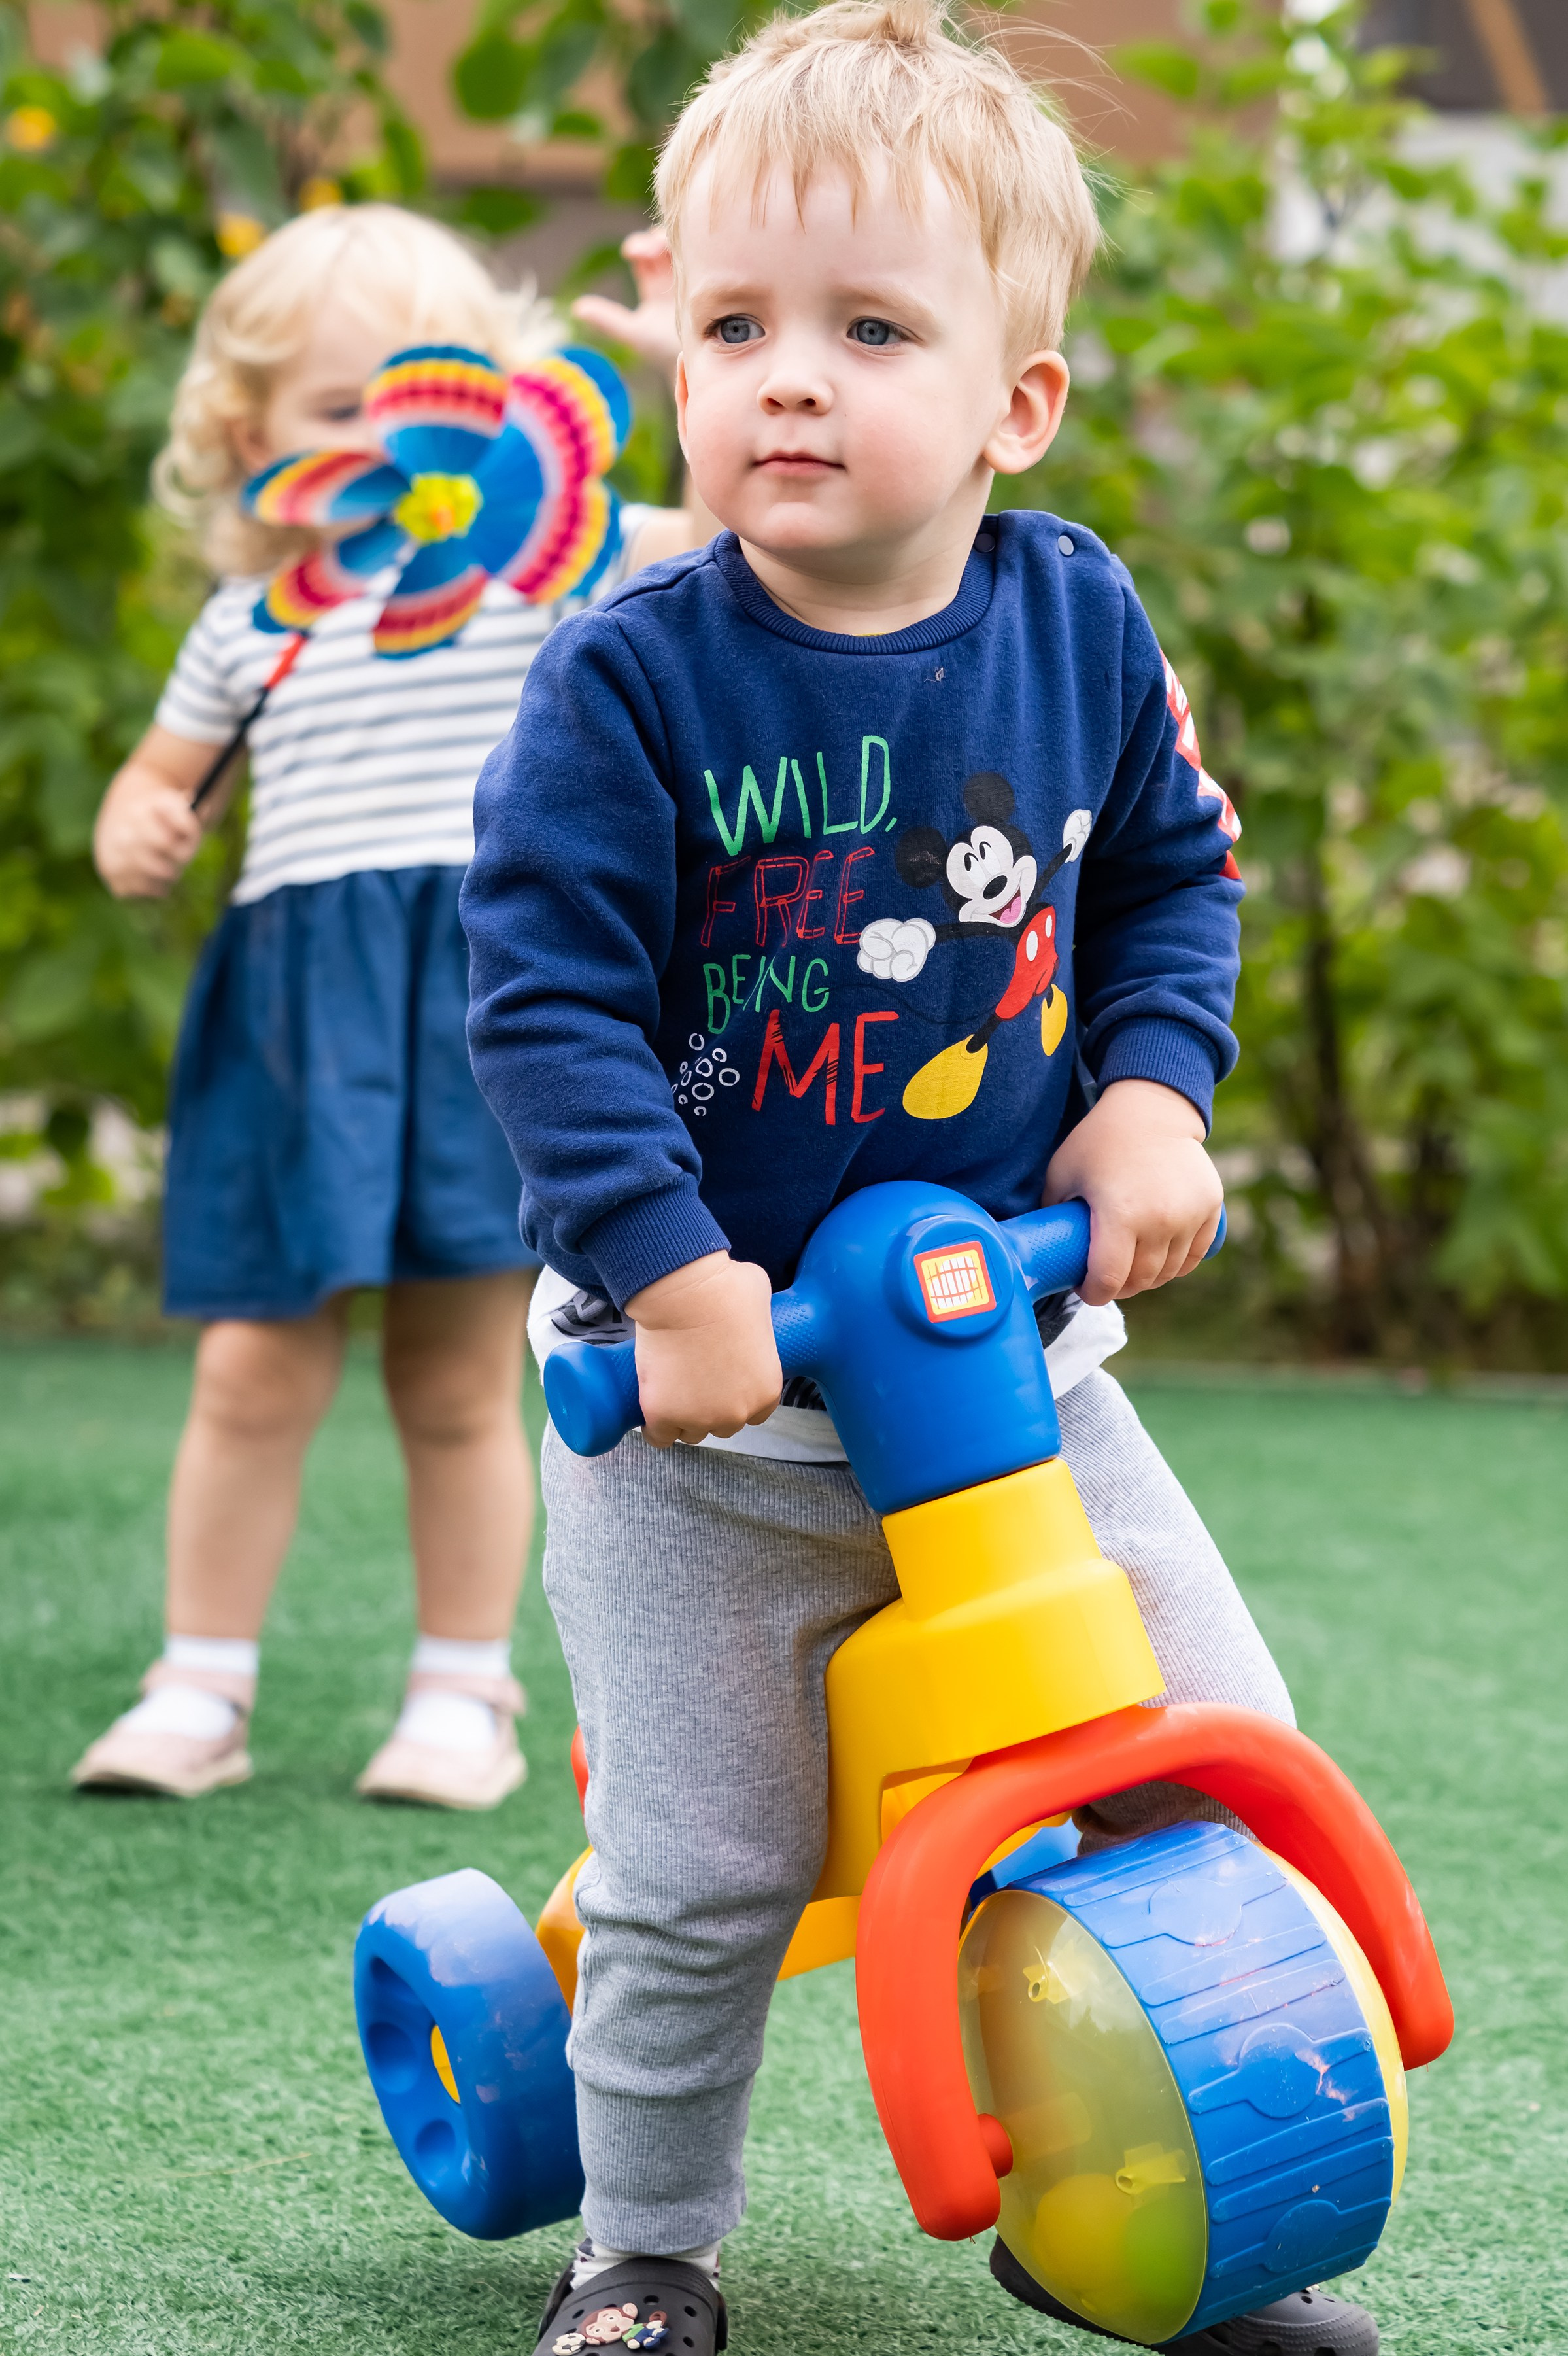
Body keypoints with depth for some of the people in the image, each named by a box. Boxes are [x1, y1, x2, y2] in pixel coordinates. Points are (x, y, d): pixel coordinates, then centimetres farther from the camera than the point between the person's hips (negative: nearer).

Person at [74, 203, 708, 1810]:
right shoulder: (250, 621, 12)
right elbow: (157, 778, 23)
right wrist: (134, 836, 0)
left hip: (488, 1005, -2)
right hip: (296, 1014, 2)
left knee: (457, 1383, 4)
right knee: (254, 1372, 0)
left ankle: (466, 1695, 17)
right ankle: (199, 1690, 12)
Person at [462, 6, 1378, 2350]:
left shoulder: (1078, 621, -3)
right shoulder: (631, 679, -15)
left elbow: (1173, 868, 11)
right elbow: (545, 992, -16)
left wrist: (1153, 1095, -5)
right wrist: (668, 1274, -24)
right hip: (702, 1382, -3)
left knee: (1218, 1762, 1)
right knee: (701, 1873, -2)